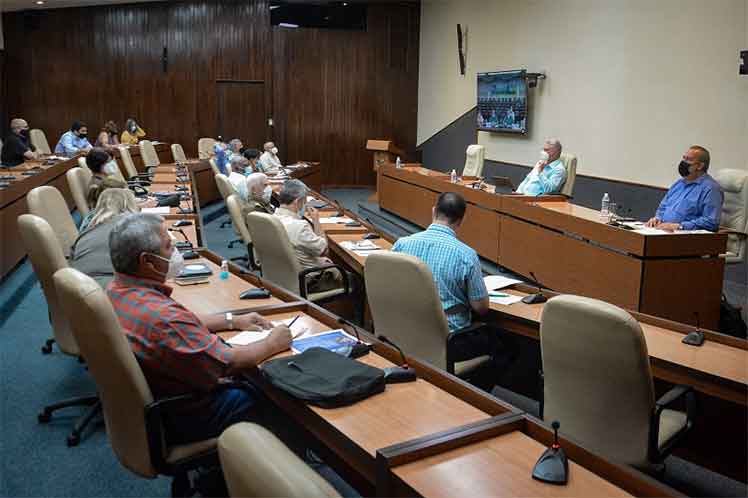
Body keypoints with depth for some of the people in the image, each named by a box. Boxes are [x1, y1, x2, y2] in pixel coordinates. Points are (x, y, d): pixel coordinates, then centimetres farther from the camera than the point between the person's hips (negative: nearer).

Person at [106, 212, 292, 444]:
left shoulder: (117, 289, -5)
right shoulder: (161, 316, -36)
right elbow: (228, 362, -26)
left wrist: (233, 321, 7)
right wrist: (273, 344, -10)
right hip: (176, 420, -9)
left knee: (248, 382, 20)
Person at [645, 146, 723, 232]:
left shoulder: (711, 188, -6)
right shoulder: (679, 183, 20)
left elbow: (711, 222, -16)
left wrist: (679, 226, -21)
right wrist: (657, 218, 5)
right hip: (662, 230, 8)